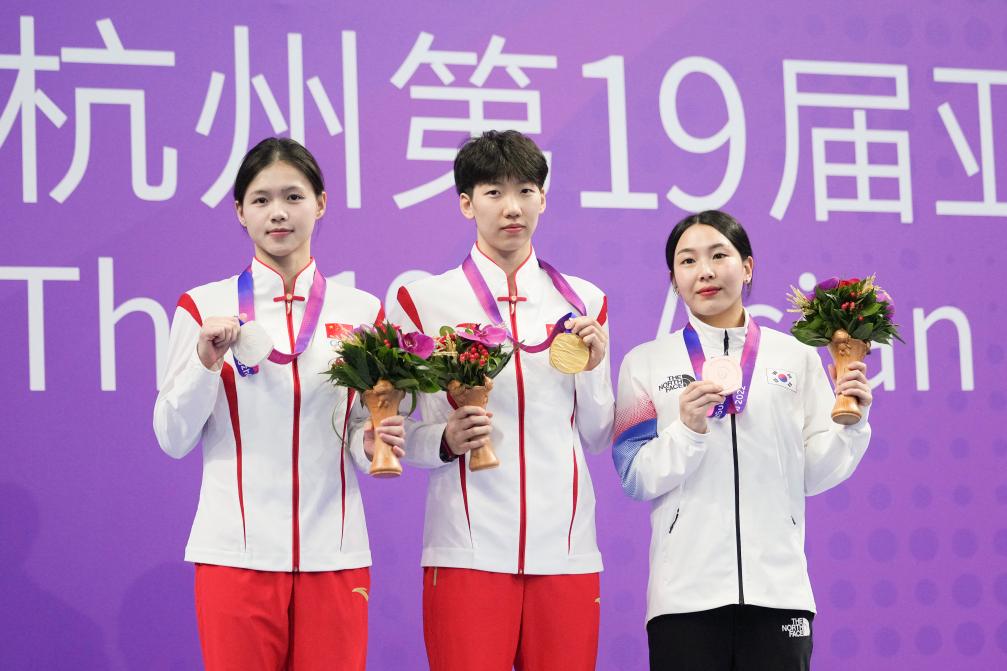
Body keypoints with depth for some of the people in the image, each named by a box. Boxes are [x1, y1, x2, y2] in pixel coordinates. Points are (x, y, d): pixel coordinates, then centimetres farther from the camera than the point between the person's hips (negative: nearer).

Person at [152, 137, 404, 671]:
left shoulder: (361, 311, 8)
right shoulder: (204, 306, 4)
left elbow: (364, 431, 13)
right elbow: (173, 439, 2)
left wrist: (373, 444, -9)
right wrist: (207, 362, -12)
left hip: (334, 554, 1)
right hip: (236, 553, -1)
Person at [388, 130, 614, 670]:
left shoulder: (583, 302, 12)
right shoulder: (423, 301, 4)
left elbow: (599, 438, 14)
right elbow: (398, 435, 4)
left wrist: (592, 367, -2)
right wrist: (447, 440, -15)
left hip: (565, 550, 3)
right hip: (468, 549, -2)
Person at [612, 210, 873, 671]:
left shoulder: (796, 357, 8)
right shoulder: (646, 363, 6)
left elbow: (814, 473, 8)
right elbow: (635, 479, -1)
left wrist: (850, 423, -7)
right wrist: (687, 430, -15)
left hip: (778, 588, 1)